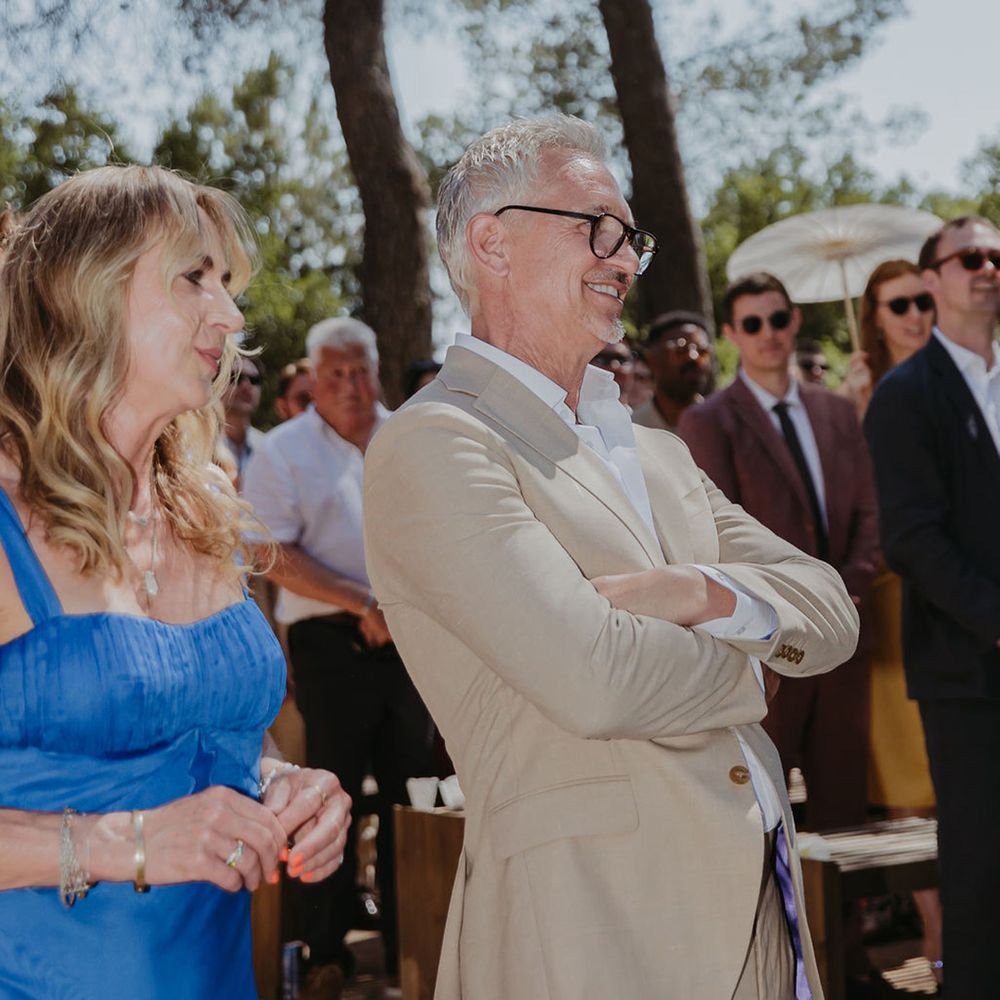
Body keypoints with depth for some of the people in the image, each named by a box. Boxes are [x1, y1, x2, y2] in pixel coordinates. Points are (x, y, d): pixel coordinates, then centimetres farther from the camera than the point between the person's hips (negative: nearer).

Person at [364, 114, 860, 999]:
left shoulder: (657, 454, 17)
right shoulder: (432, 445, -10)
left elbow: (831, 614, 8)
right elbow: (596, 680, -22)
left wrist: (699, 594, -13)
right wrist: (739, 662, -1)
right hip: (590, 923, -7)